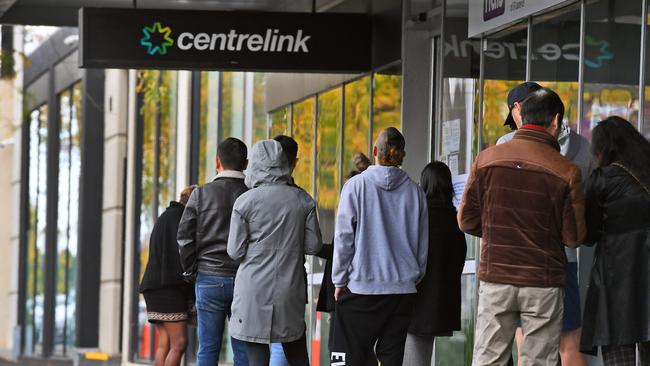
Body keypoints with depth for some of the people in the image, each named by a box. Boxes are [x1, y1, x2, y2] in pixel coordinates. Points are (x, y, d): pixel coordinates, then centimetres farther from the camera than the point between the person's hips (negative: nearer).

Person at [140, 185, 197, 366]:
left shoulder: (166, 217, 24)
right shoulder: (177, 216, -5)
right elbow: (181, 253, -14)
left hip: (157, 286, 10)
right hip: (168, 288, -10)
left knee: (165, 344, 2)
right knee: (179, 343, -14)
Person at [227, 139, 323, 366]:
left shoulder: (245, 202, -7)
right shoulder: (303, 200, 1)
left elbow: (235, 252, -5)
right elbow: (313, 245, 3)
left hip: (254, 290, -3)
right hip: (291, 288, 3)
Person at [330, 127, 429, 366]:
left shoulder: (356, 185, -5)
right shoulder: (414, 191, 4)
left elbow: (343, 238, -5)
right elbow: (423, 244, 9)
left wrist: (339, 281, 4)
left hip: (362, 286, -4)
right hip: (403, 288, 4)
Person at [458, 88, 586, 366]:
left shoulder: (487, 159, -3)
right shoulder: (566, 171, -9)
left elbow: (467, 221, 1)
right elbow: (574, 237, -5)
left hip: (495, 279, 2)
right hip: (543, 283, -2)